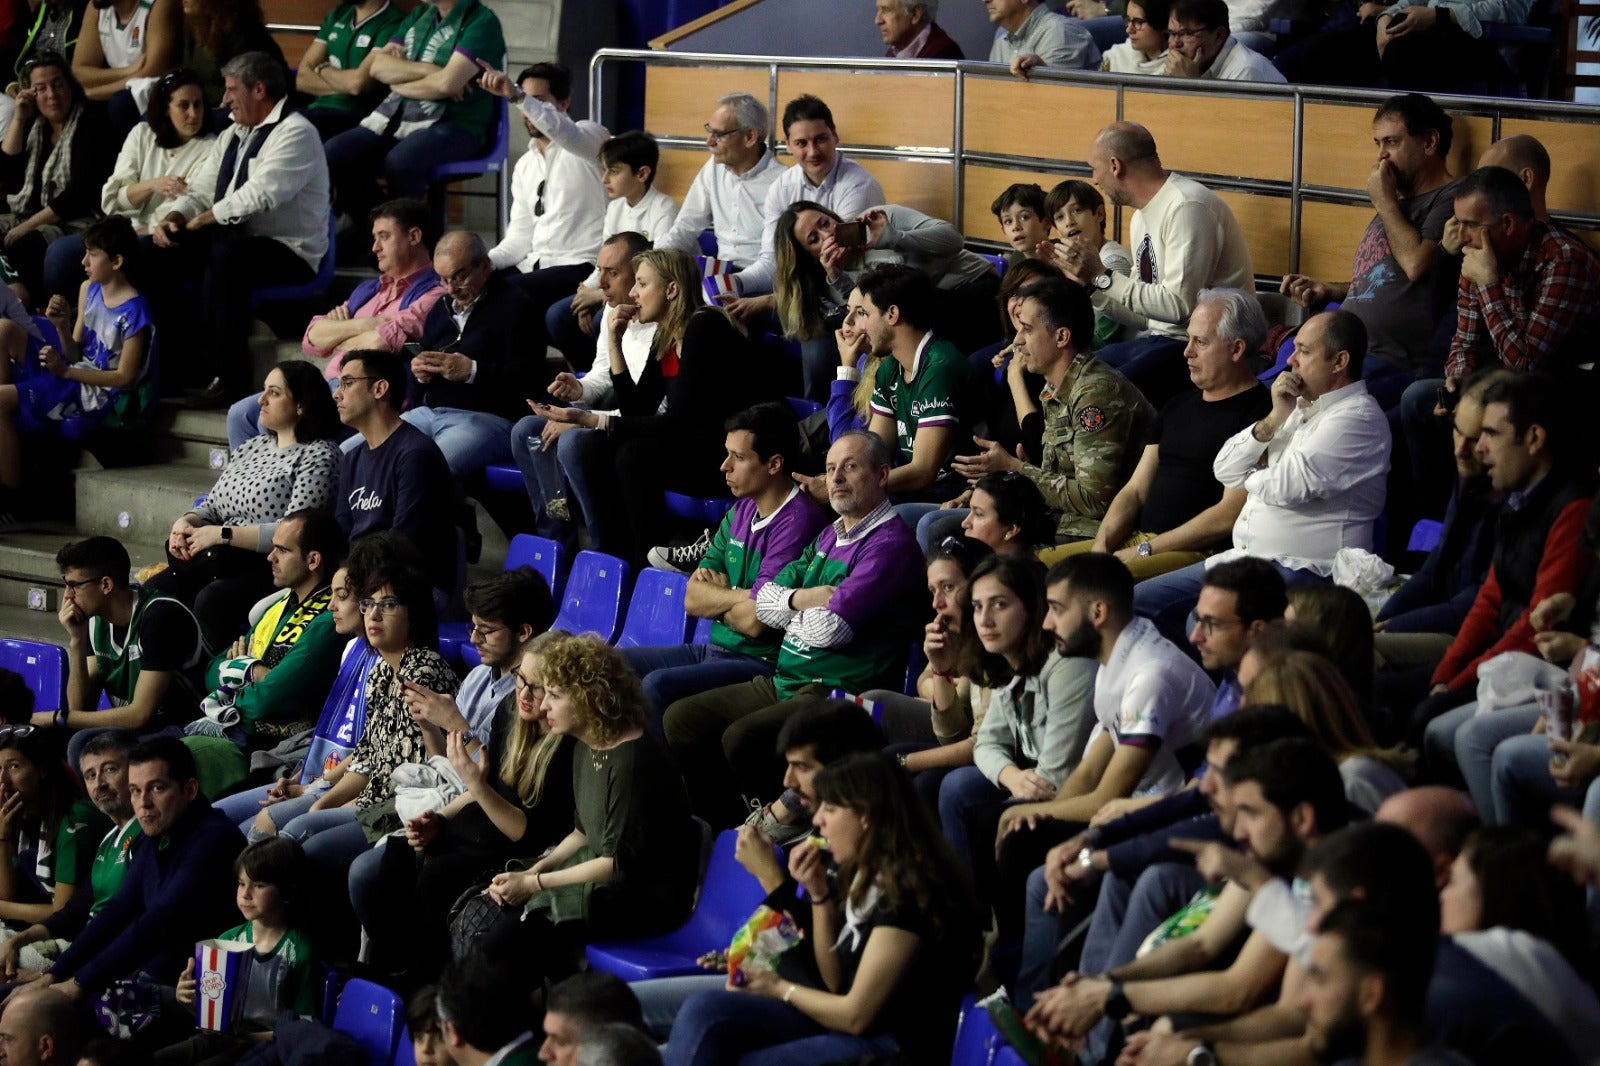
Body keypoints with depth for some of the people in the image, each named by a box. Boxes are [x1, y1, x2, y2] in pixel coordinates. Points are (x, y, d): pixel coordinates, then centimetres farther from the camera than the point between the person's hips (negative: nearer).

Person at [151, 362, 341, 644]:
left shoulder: (319, 455, -4)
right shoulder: (252, 447, 21)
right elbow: (211, 507, 25)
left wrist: (223, 534, -14)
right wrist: (186, 523, 1)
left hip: (271, 567, -8)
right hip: (220, 560, 8)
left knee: (212, 600, -34)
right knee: (155, 590, -17)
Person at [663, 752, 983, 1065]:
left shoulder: (906, 892, -18)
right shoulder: (867, 877, 11)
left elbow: (855, 1015, -17)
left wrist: (780, 989, 0)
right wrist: (819, 894, 4)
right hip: (847, 1025, 9)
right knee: (704, 1010, -8)